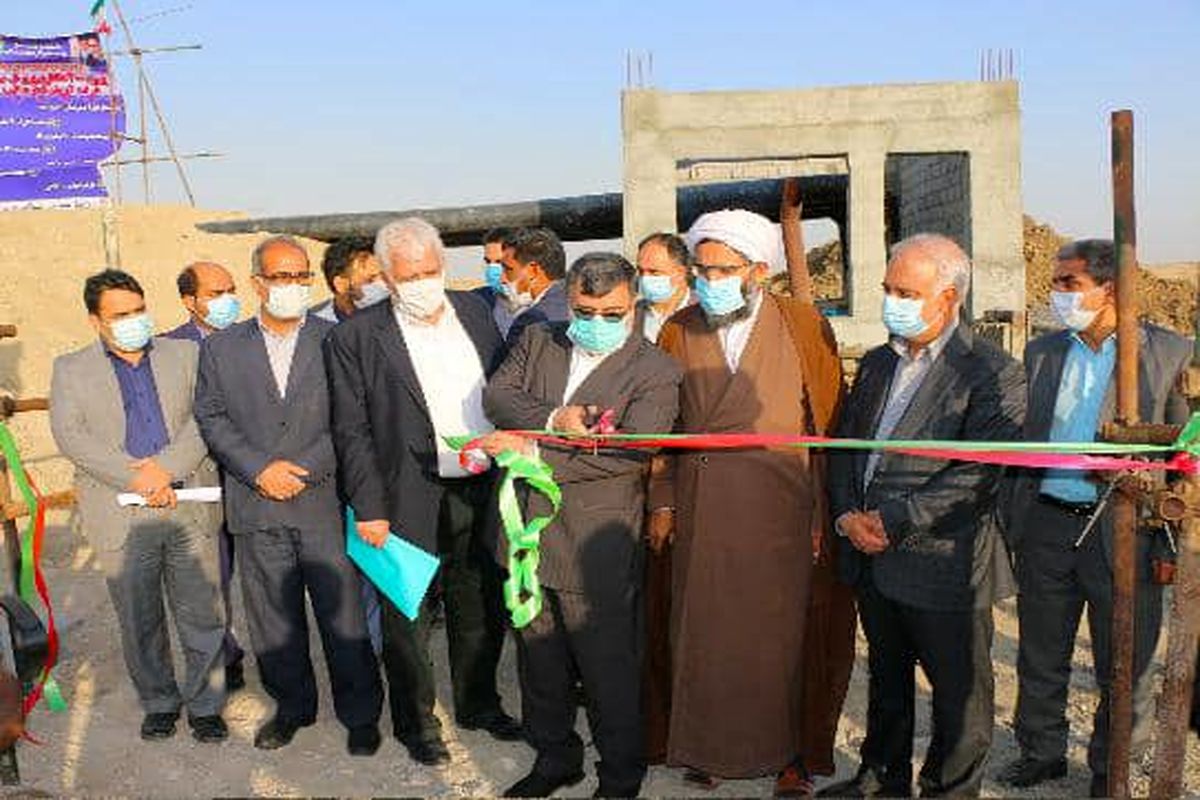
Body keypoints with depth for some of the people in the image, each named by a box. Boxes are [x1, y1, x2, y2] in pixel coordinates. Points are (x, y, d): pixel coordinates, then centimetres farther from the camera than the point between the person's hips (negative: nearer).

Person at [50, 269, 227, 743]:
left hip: (190, 508, 0)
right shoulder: (70, 370, 9)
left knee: (202, 615, 4)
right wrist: (137, 478, -15)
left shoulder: (184, 355, 11)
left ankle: (204, 703, 19)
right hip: (122, 518, 0)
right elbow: (71, 436, -5)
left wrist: (167, 466, -15)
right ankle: (159, 702, 27)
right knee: (139, 621, 9)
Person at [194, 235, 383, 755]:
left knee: (344, 614, 3)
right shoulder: (220, 348, 8)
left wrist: (306, 470, -12)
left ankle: (360, 715, 19)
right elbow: (212, 419, 4)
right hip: (256, 508, 2)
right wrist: (260, 469, -9)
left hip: (326, 503, -2)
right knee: (273, 618, 12)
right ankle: (292, 707, 30)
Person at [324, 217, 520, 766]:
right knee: (407, 617, 9)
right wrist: (369, 508, -12)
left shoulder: (475, 312, 5)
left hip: (484, 491, 4)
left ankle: (478, 703, 38)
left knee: (481, 608, 18)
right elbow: (352, 432, -8)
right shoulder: (355, 339, -9)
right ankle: (415, 721, 28)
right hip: (410, 503, -4)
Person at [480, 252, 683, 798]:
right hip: (527, 537, 5)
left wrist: (532, 451, -23)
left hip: (595, 552, -5)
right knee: (539, 664, 20)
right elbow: (496, 395, -4)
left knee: (609, 673, 7)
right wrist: (552, 419, -22)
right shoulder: (537, 342, 8)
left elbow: (628, 451, -21)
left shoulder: (655, 372, -10)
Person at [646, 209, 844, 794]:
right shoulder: (678, 331, 6)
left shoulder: (804, 327, -1)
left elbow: (828, 424, 0)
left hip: (780, 511, -2)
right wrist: (662, 502, 4)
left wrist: (825, 512, -3)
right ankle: (705, 746, 24)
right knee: (702, 633, 8)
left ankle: (785, 752, 21)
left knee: (780, 634, 5)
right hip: (700, 514, 2)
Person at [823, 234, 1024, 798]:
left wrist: (894, 522, -21)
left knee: (958, 692, 9)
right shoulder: (876, 364, 12)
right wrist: (848, 514, -5)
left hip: (941, 563, -7)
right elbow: (844, 447, 12)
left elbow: (976, 475, -20)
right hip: (871, 561, 7)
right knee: (886, 678, 23)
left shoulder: (993, 373, -12)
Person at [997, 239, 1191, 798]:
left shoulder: (1169, 353, -5)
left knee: (1123, 665, 10)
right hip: (1045, 525, 4)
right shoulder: (1042, 352, 8)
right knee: (1040, 656, 14)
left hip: (1121, 530, -3)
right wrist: (1012, 521, 8)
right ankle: (1041, 752, 32)